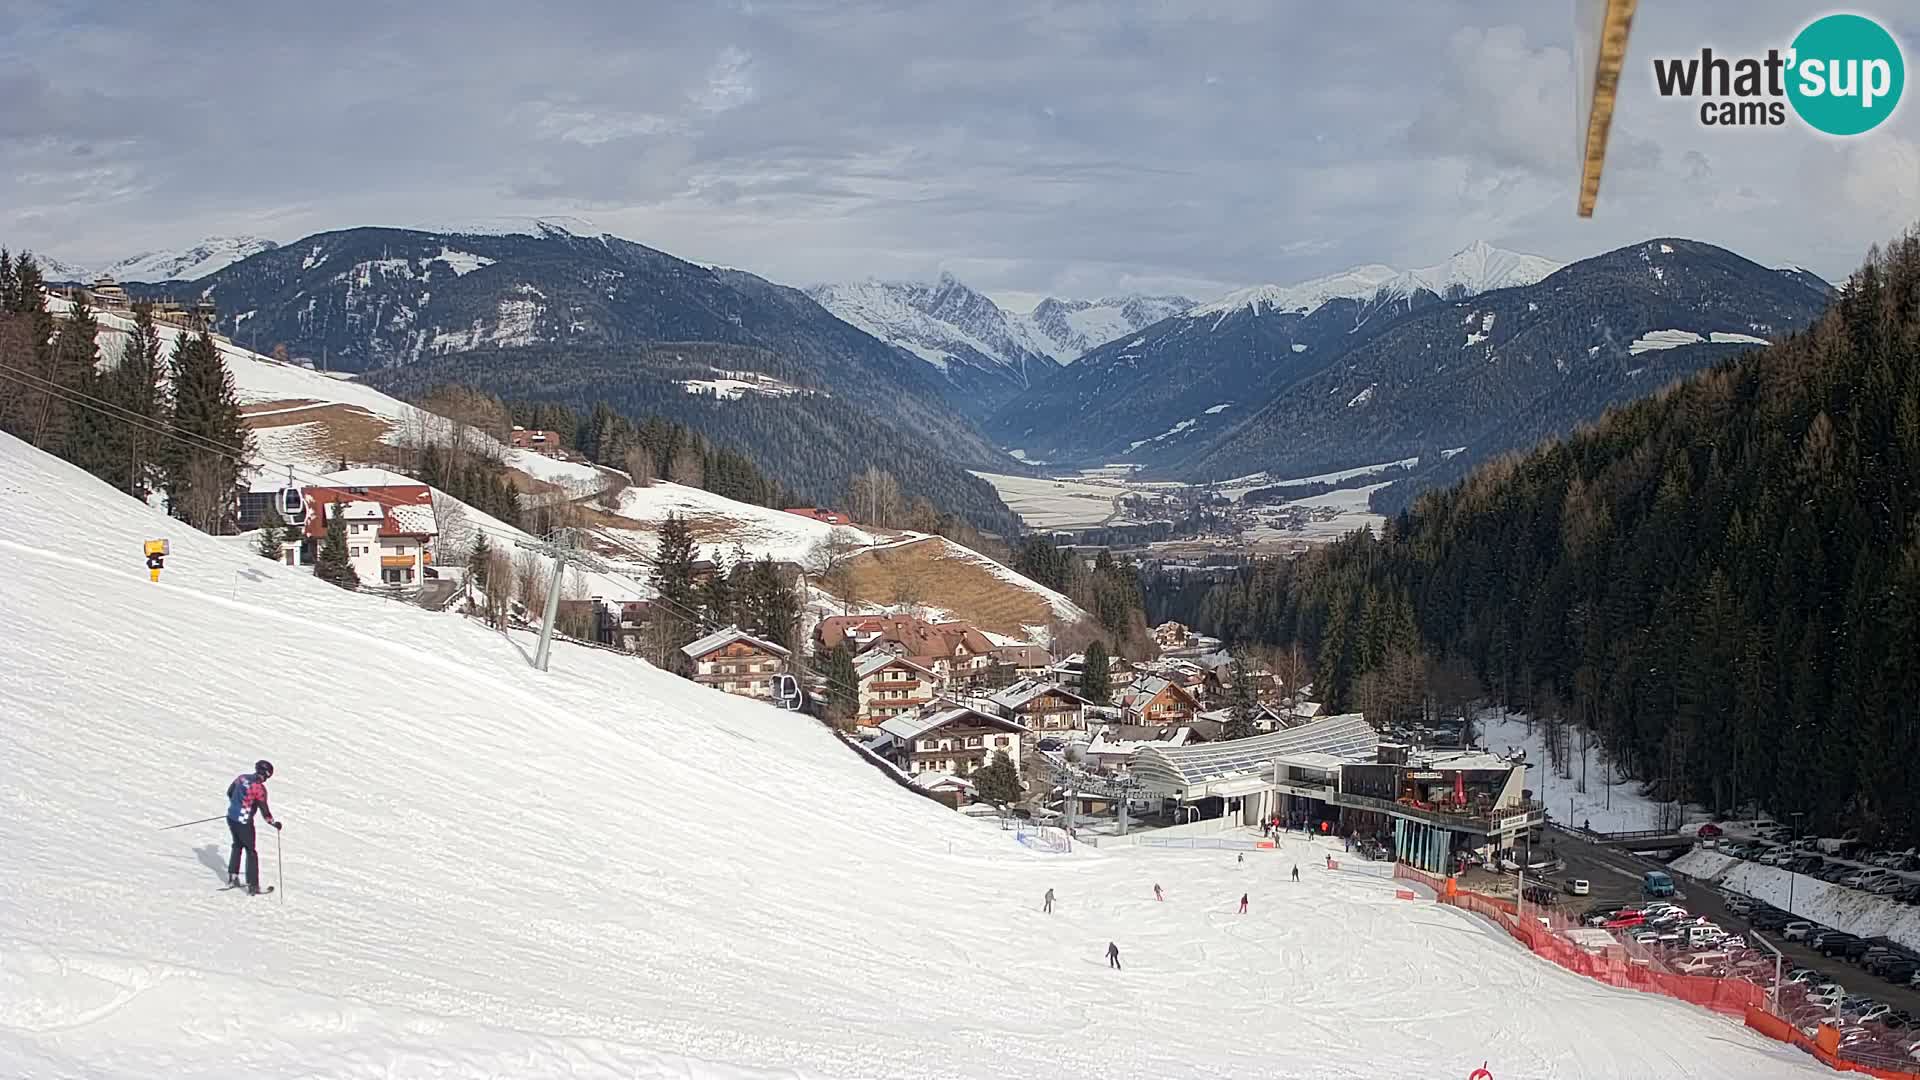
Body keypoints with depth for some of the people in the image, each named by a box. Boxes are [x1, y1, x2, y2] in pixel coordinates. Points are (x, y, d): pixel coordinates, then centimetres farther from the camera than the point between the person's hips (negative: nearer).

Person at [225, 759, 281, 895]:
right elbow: (264, 811, -17)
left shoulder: (242, 777, 1)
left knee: (237, 846, 27)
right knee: (251, 852, 6)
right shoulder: (259, 788, -19)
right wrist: (274, 823, -2)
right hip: (244, 822, -6)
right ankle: (252, 886, 6)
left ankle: (232, 877, 30)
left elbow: (229, 792, 16)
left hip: (231, 817, 6)